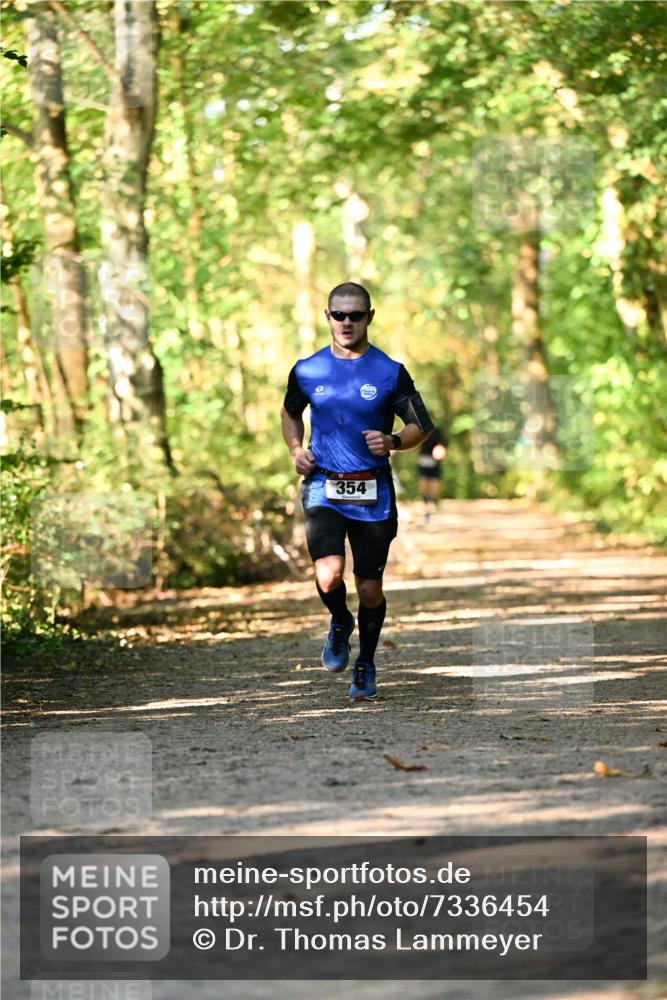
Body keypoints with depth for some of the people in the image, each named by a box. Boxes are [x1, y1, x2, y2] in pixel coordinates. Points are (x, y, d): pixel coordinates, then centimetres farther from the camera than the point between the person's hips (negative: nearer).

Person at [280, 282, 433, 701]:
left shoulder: (389, 372, -1)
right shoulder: (308, 371, 4)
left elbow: (421, 426, 6)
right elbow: (290, 412, 23)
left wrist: (392, 441, -15)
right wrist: (296, 449, 4)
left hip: (373, 493, 0)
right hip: (323, 487, 0)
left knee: (370, 589, 4)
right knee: (328, 577, -21)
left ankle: (366, 665, 29)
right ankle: (340, 622, 14)